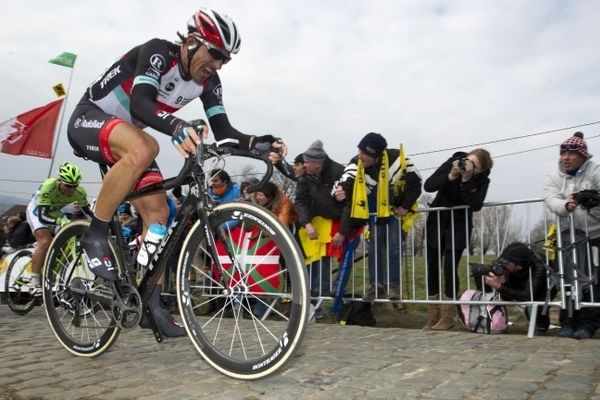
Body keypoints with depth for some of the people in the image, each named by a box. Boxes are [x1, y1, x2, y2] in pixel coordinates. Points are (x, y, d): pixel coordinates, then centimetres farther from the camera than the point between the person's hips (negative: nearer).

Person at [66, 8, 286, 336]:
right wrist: (178, 127, -59)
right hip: (89, 118, -7)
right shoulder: (158, 52, -23)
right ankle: (95, 236, -23)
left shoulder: (208, 81, -4)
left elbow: (222, 130, -11)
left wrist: (260, 145, -29)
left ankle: (151, 301, 3)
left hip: (125, 136, 7)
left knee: (157, 211, -6)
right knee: (144, 149, -40)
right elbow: (140, 102, -40)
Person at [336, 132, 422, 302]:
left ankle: (393, 284, 6)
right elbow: (347, 185, -31)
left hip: (395, 209, -2)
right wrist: (341, 190, -54)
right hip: (374, 210, 2)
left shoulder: (396, 158, -26)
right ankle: (376, 283, 11)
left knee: (394, 246, -3)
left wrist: (405, 206, -16)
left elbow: (415, 183, -16)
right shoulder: (355, 164, -20)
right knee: (375, 245, 2)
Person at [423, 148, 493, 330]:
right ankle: (432, 318, 9)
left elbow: (476, 205, -28)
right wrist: (451, 177, -30)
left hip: (459, 224, -2)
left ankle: (447, 317, 0)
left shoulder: (482, 180, -14)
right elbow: (428, 186, -19)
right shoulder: (452, 163, -12)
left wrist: (466, 181, -32)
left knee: (450, 267, -12)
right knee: (432, 267, 1)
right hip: (437, 220, 2)